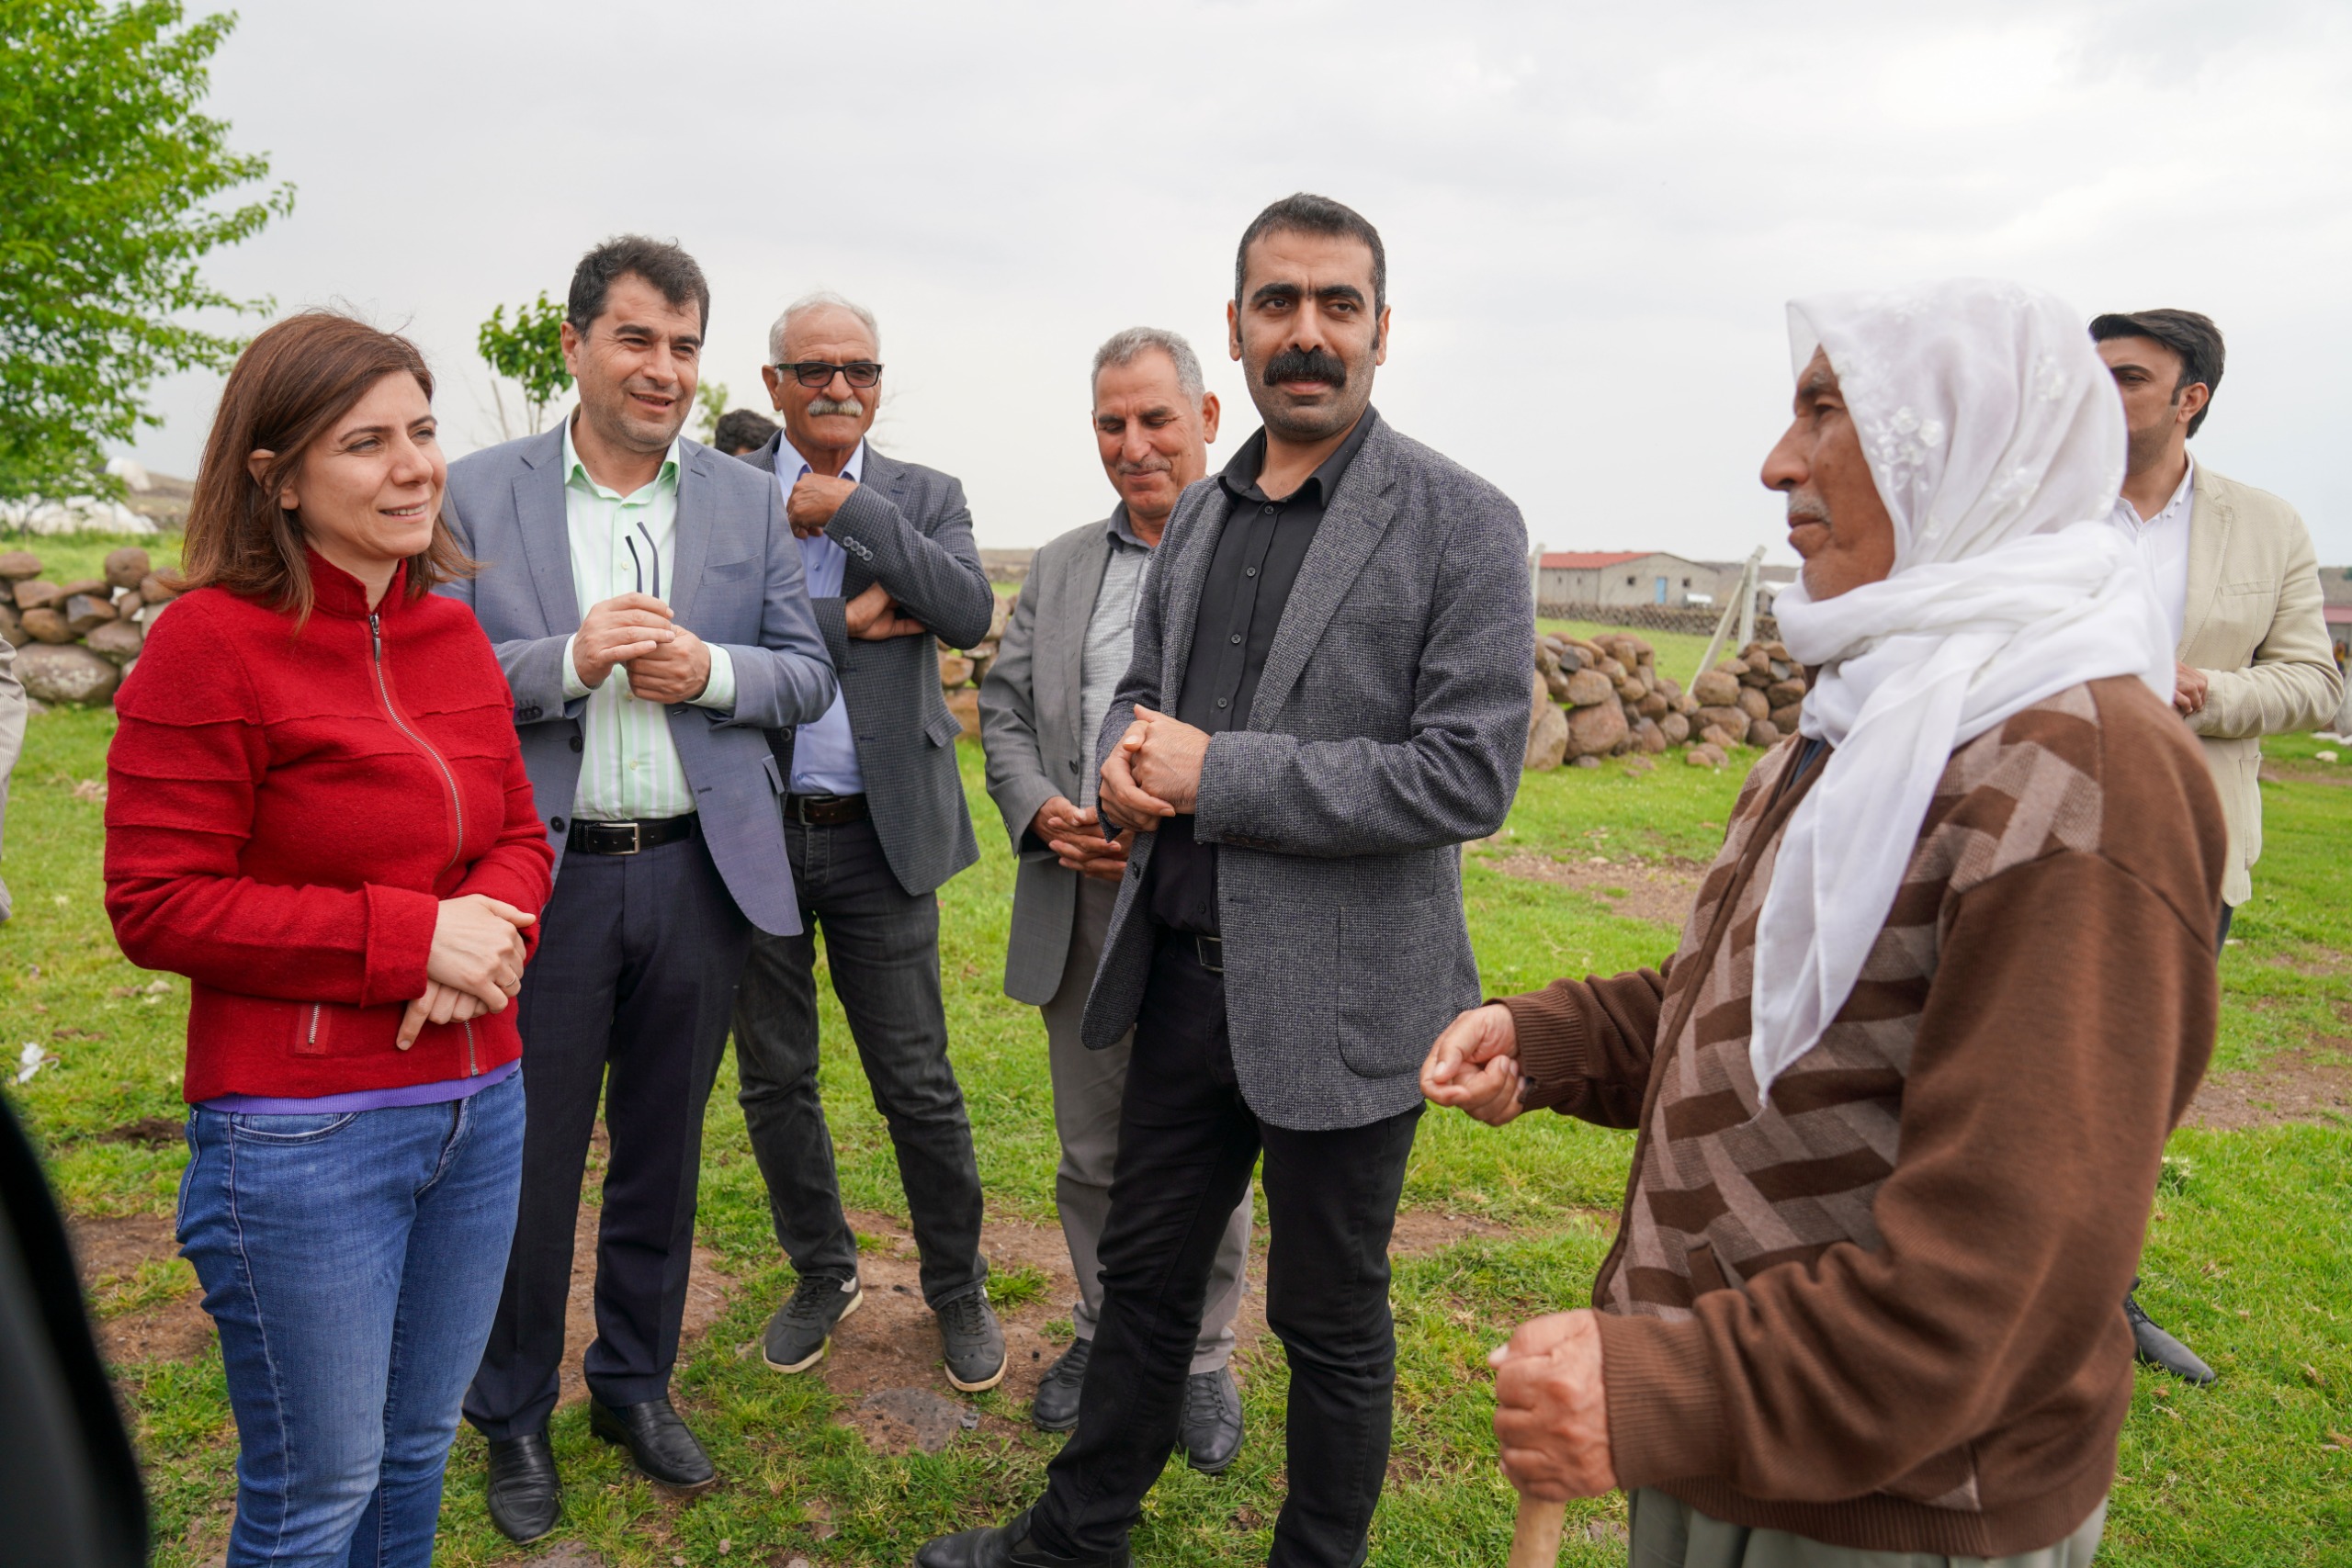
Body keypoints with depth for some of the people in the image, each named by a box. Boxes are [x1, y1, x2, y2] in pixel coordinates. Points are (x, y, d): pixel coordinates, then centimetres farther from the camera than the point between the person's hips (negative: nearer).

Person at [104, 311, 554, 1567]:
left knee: (419, 1444, 20)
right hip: (302, 1133, -5)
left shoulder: (452, 633, 5)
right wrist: (410, 937, -19)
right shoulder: (211, 642, -13)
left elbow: (516, 833, 11)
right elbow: (158, 905, -13)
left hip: (476, 1106, 6)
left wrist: (493, 935, -11)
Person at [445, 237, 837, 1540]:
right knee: (528, 1161, 8)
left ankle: (636, 1384, 36)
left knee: (661, 1151, 15)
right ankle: (513, 1419, 30)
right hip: (540, 875, -2)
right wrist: (571, 658, -19)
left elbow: (808, 677, 6)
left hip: (697, 871, 2)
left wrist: (709, 670, -14)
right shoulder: (477, 495, 0)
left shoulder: (749, 506, 6)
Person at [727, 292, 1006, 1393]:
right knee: (774, 1082, 13)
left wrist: (850, 508, -15)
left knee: (918, 1085, 6)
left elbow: (970, 612, -13)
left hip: (879, 836, -1)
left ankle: (958, 1287, 26)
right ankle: (822, 1273, 35)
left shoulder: (922, 496, 5)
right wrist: (847, 622, -14)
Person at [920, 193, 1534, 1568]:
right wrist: (1124, 760, -7)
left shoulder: (1462, 523, -11)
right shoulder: (1197, 517, 9)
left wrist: (1215, 772, -20)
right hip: (1183, 974, 6)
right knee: (1144, 1271, 22)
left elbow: (1470, 774, -19)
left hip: (1339, 998, -6)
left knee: (1331, 1322, 13)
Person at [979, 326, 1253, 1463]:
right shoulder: (1059, 567, 12)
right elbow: (1004, 707, 12)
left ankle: (1202, 1357, 30)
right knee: (1091, 1152, 18)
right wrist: (1043, 812, -7)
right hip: (1078, 905, 5)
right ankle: (1103, 1330, 38)